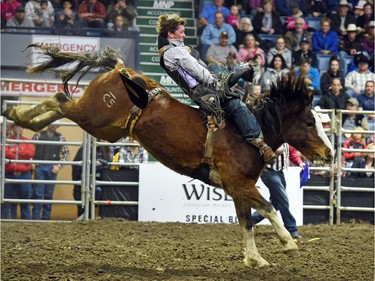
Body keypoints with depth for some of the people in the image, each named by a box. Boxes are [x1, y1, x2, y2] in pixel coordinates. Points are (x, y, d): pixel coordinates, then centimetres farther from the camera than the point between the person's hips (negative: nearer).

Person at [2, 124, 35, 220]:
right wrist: (22, 155, -14)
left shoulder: (27, 141, 9)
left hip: (24, 175, 1)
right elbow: (4, 152, -13)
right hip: (9, 175, 0)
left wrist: (15, 152, -10)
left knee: (25, 201, 3)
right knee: (8, 201, 3)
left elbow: (31, 153, -8)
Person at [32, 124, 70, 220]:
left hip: (52, 169, 1)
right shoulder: (39, 135, 5)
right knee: (38, 194, -3)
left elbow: (66, 153, 5)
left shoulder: (60, 137, 7)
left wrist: (59, 166, -4)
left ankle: (46, 218, 12)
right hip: (39, 167, -1)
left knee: (49, 194, 6)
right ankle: (36, 218, 0)